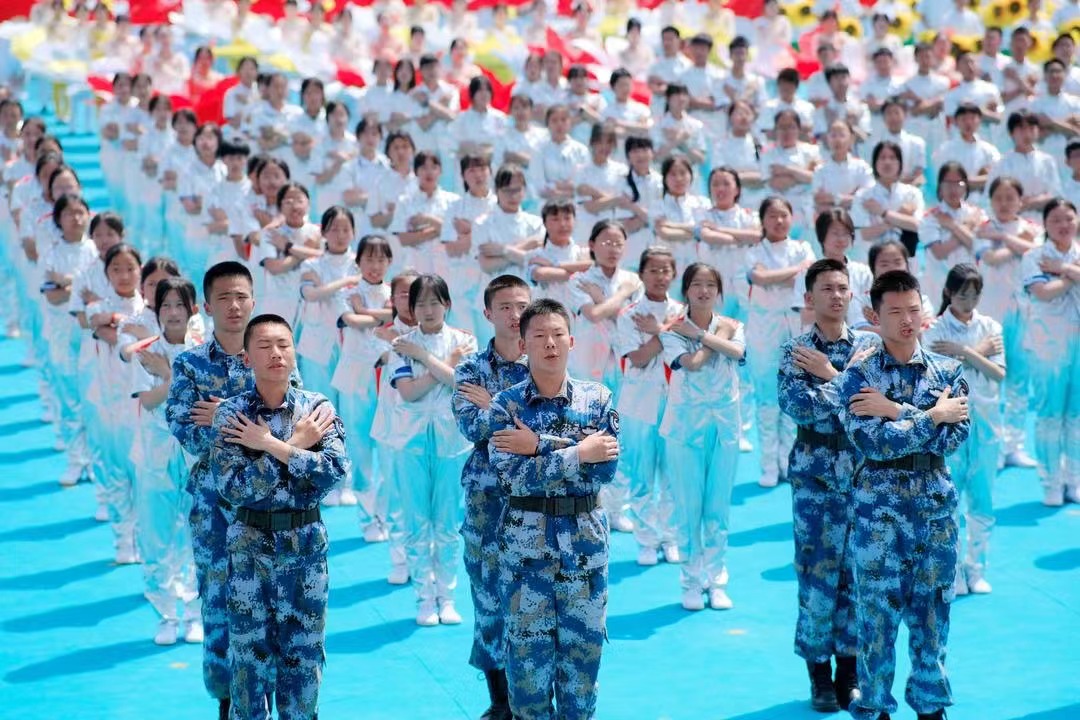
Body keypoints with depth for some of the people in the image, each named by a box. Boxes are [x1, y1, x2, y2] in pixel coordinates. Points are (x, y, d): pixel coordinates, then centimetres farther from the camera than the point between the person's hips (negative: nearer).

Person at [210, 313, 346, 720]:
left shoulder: (318, 408, -4)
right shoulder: (230, 413, -8)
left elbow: (336, 471, -18)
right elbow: (231, 486, -19)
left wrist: (271, 445, -22)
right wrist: (296, 445, -18)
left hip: (306, 541, 1)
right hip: (249, 543, -1)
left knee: (304, 646, 9)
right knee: (250, 646, 7)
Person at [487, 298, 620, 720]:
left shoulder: (598, 399, 2)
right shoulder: (505, 405, -3)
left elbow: (607, 467, -11)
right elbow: (512, 478, -15)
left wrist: (539, 445, -15)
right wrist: (578, 453, -17)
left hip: (585, 541, 1)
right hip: (525, 543, -1)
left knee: (582, 648, 7)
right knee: (528, 651, 4)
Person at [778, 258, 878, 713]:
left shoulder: (869, 346, 4)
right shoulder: (795, 351, -2)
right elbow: (796, 407, -17)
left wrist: (831, 376, -12)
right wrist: (850, 381, -14)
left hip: (863, 475, 2)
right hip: (815, 476, -2)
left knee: (858, 572, 7)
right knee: (817, 573, 1)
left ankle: (849, 671, 18)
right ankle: (819, 672, 12)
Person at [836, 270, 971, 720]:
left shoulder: (948, 371, 4)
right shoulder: (859, 375, -5)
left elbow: (956, 435, -9)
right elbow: (872, 443, -17)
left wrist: (896, 411, -15)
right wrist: (932, 416, -14)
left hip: (937, 509, 3)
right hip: (880, 512, -3)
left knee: (933, 615, 10)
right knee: (877, 614, 3)